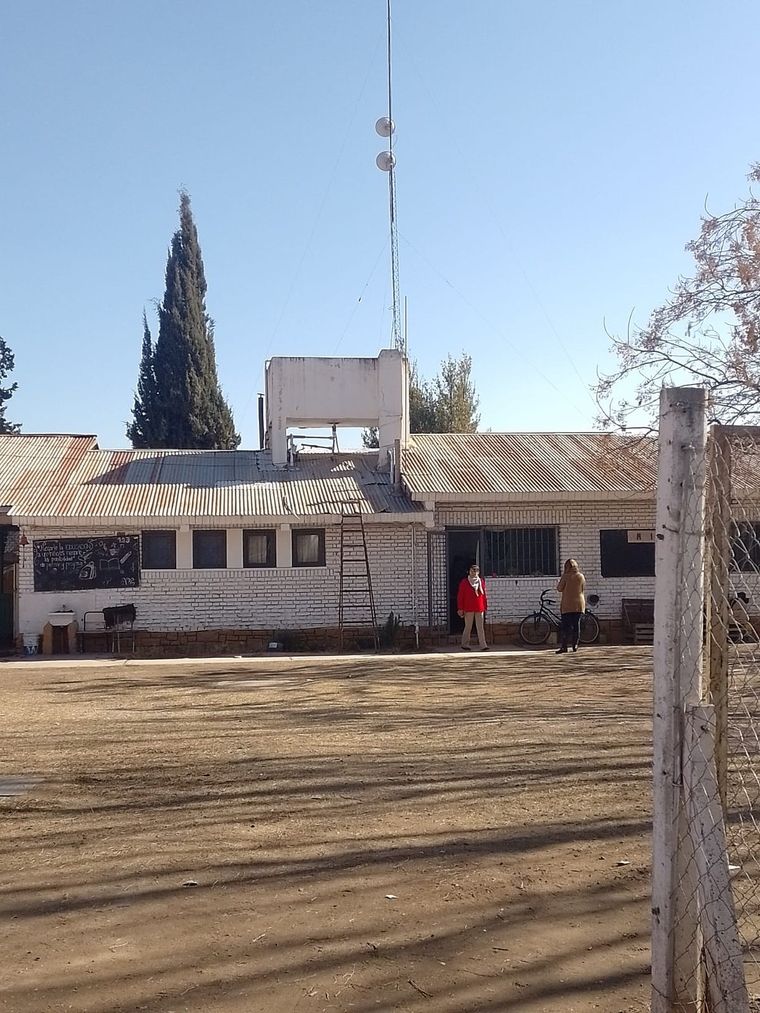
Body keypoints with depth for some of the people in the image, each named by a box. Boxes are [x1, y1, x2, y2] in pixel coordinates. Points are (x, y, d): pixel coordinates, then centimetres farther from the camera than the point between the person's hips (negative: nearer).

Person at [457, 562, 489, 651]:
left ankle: (483, 645, 1)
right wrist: (460, 608, -4)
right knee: (468, 627, 4)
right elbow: (460, 596, 0)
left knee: (481, 627, 1)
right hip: (468, 609, -3)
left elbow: (484, 595, 14)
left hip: (479, 608, 3)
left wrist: (485, 606, 12)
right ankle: (465, 644, 15)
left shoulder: (481, 581, 9)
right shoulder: (464, 582, 0)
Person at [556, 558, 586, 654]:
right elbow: (583, 589, 12)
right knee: (576, 624, 9)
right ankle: (575, 645, 9)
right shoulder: (581, 576, 4)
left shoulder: (566, 576, -9)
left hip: (567, 605, -4)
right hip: (579, 604, 4)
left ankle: (564, 646, -6)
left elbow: (559, 588, -4)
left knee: (565, 626, -2)